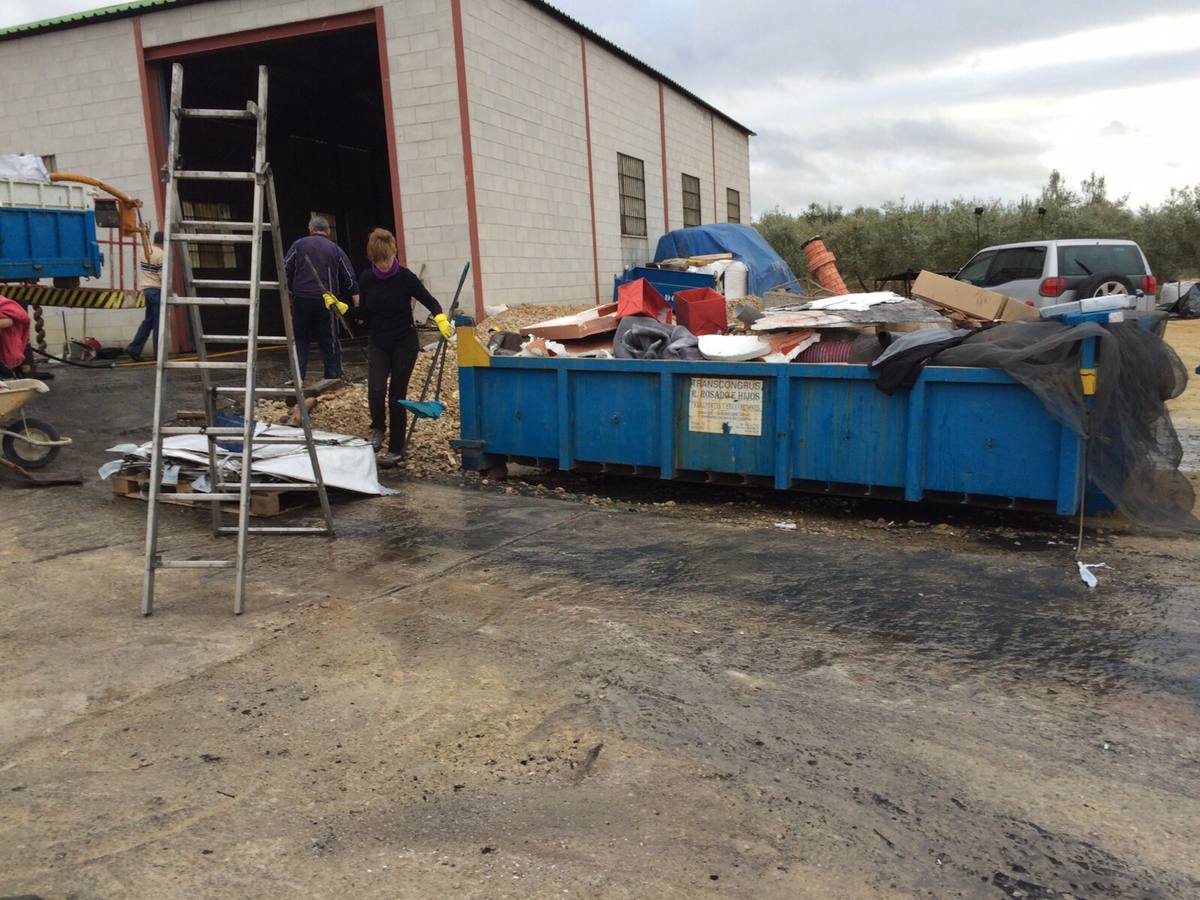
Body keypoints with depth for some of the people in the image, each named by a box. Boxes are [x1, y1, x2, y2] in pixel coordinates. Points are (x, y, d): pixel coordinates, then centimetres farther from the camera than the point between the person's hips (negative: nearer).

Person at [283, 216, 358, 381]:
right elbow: (350, 280, 5)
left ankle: (298, 377, 7)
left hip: (301, 299, 0)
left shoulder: (299, 245, 7)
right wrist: (358, 306, 4)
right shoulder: (336, 249, 8)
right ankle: (334, 378, 6)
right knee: (330, 342, 5)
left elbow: (285, 270, 1)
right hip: (326, 301, 0)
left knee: (300, 339, 11)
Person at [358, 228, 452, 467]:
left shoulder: (405, 277, -13)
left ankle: (396, 450, 10)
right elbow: (364, 312, 9)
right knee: (376, 390, -16)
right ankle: (377, 428, 14)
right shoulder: (366, 278, -3)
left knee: (396, 395, -1)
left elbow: (430, 301, -11)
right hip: (377, 343, 3)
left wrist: (441, 319, -29)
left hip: (404, 343, -2)